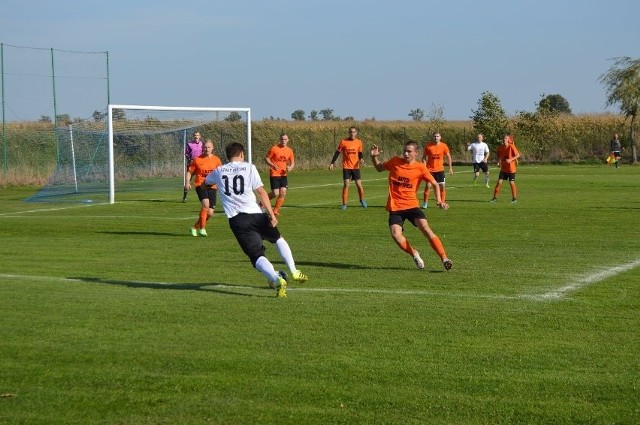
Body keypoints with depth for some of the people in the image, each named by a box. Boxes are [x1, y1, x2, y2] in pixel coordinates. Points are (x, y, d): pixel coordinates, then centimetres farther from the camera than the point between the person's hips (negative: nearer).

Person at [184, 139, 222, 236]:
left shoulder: (216, 160, 6)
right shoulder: (197, 159, 1)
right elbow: (189, 172, 8)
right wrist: (187, 183, -7)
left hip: (212, 187, 3)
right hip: (200, 185, -3)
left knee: (210, 213, 0)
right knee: (205, 203, -29)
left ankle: (195, 227, 24)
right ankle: (202, 228, -20)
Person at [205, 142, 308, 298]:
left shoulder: (219, 171, 12)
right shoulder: (249, 168, 4)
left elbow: (205, 183, 34)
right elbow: (261, 192, -4)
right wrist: (271, 214, -5)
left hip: (236, 220, 0)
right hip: (255, 214, 0)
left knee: (257, 256, -2)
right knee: (278, 238, 27)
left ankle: (277, 279, -27)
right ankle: (294, 272, 23)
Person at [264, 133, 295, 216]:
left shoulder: (289, 151, 5)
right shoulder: (274, 148, -9)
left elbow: (292, 162, 14)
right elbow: (266, 158, -4)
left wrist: (290, 167, -8)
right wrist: (272, 165, -21)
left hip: (283, 175, 5)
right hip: (274, 174, -5)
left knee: (283, 193, -6)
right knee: (275, 194, -12)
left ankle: (275, 210, 10)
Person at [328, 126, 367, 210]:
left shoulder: (359, 142, 2)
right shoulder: (343, 142, -5)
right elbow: (337, 152, 0)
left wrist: (361, 159, -7)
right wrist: (332, 163, -4)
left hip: (356, 167, 2)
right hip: (346, 167, -2)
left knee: (359, 184, 1)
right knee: (346, 185, -7)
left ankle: (362, 200, 25)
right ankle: (344, 204, 0)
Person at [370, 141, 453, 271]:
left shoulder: (420, 167, -3)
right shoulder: (395, 162, 2)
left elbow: (435, 184, 3)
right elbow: (379, 168, 20)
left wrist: (439, 200, -11)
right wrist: (374, 157, 2)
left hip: (411, 205, -2)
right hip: (395, 206, 2)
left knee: (425, 228, -22)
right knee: (395, 234, -19)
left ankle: (444, 259, -17)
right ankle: (414, 254, 6)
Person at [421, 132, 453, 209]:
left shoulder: (444, 146, -2)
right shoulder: (428, 146, -4)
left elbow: (448, 157, 7)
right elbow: (424, 157, 3)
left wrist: (450, 168, 4)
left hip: (440, 169, 1)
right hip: (430, 169, -1)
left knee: (442, 186, -1)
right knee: (428, 186, -9)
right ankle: (425, 203, 2)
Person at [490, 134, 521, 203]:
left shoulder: (511, 147, -14)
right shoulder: (500, 148, 0)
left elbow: (518, 155, -13)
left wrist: (511, 159, -23)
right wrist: (498, 162, -5)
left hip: (511, 168, -4)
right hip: (503, 168, 4)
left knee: (512, 183, -1)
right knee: (499, 182, -3)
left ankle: (514, 198, 14)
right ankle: (495, 197, 4)